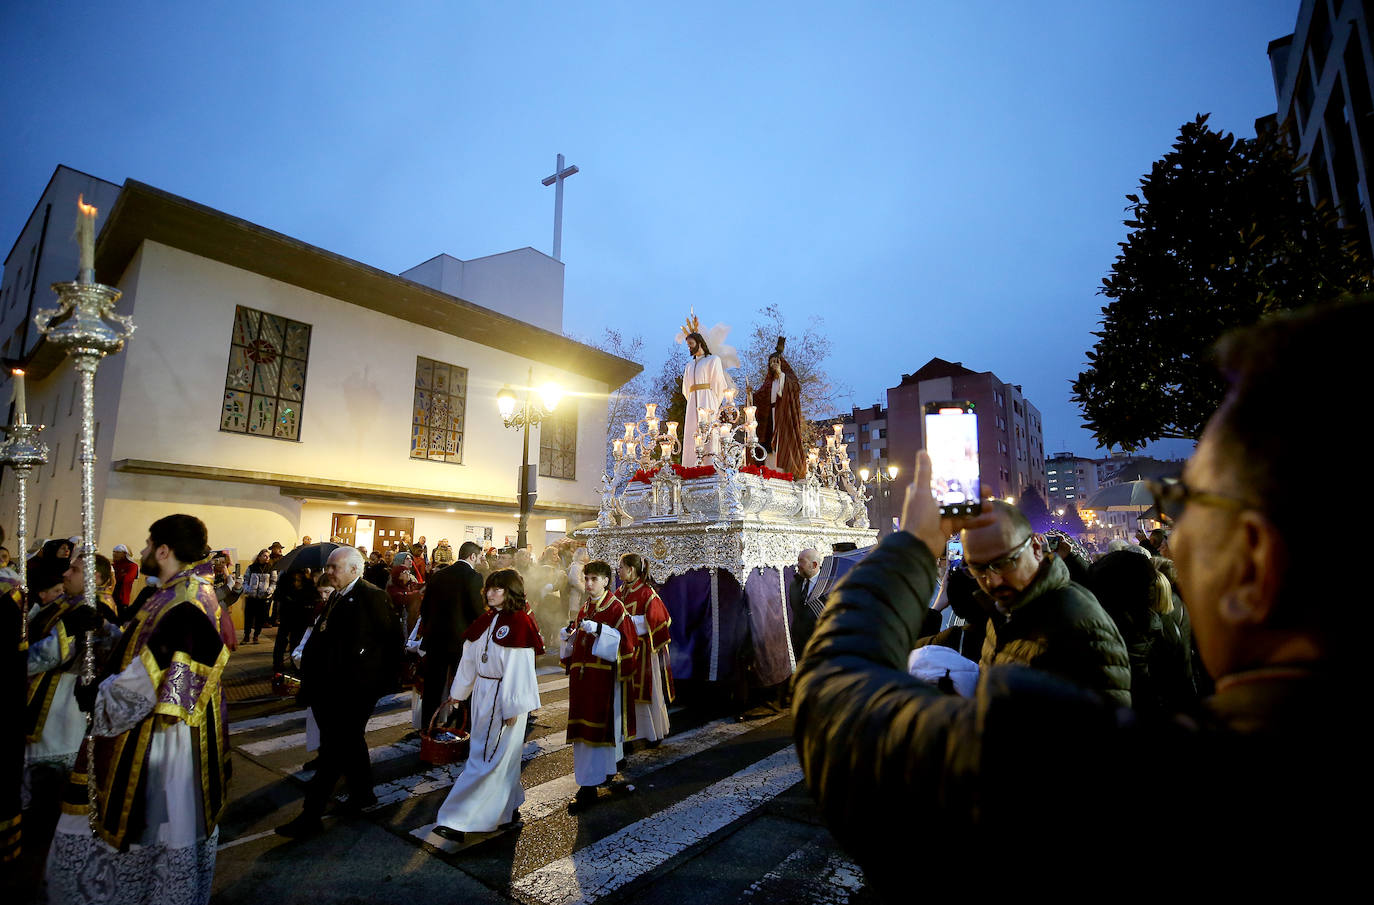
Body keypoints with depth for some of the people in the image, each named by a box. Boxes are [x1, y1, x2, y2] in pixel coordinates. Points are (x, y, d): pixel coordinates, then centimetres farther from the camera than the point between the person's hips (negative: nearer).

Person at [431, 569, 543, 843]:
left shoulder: (519, 623, -16)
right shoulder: (485, 620, 7)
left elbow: (518, 669, -17)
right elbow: (469, 659, 13)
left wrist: (513, 707, -16)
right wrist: (457, 693, 16)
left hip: (506, 698, -8)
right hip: (482, 694, 8)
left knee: (487, 758, -1)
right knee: (501, 755, 16)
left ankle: (460, 820, 7)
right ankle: (509, 810, 32)